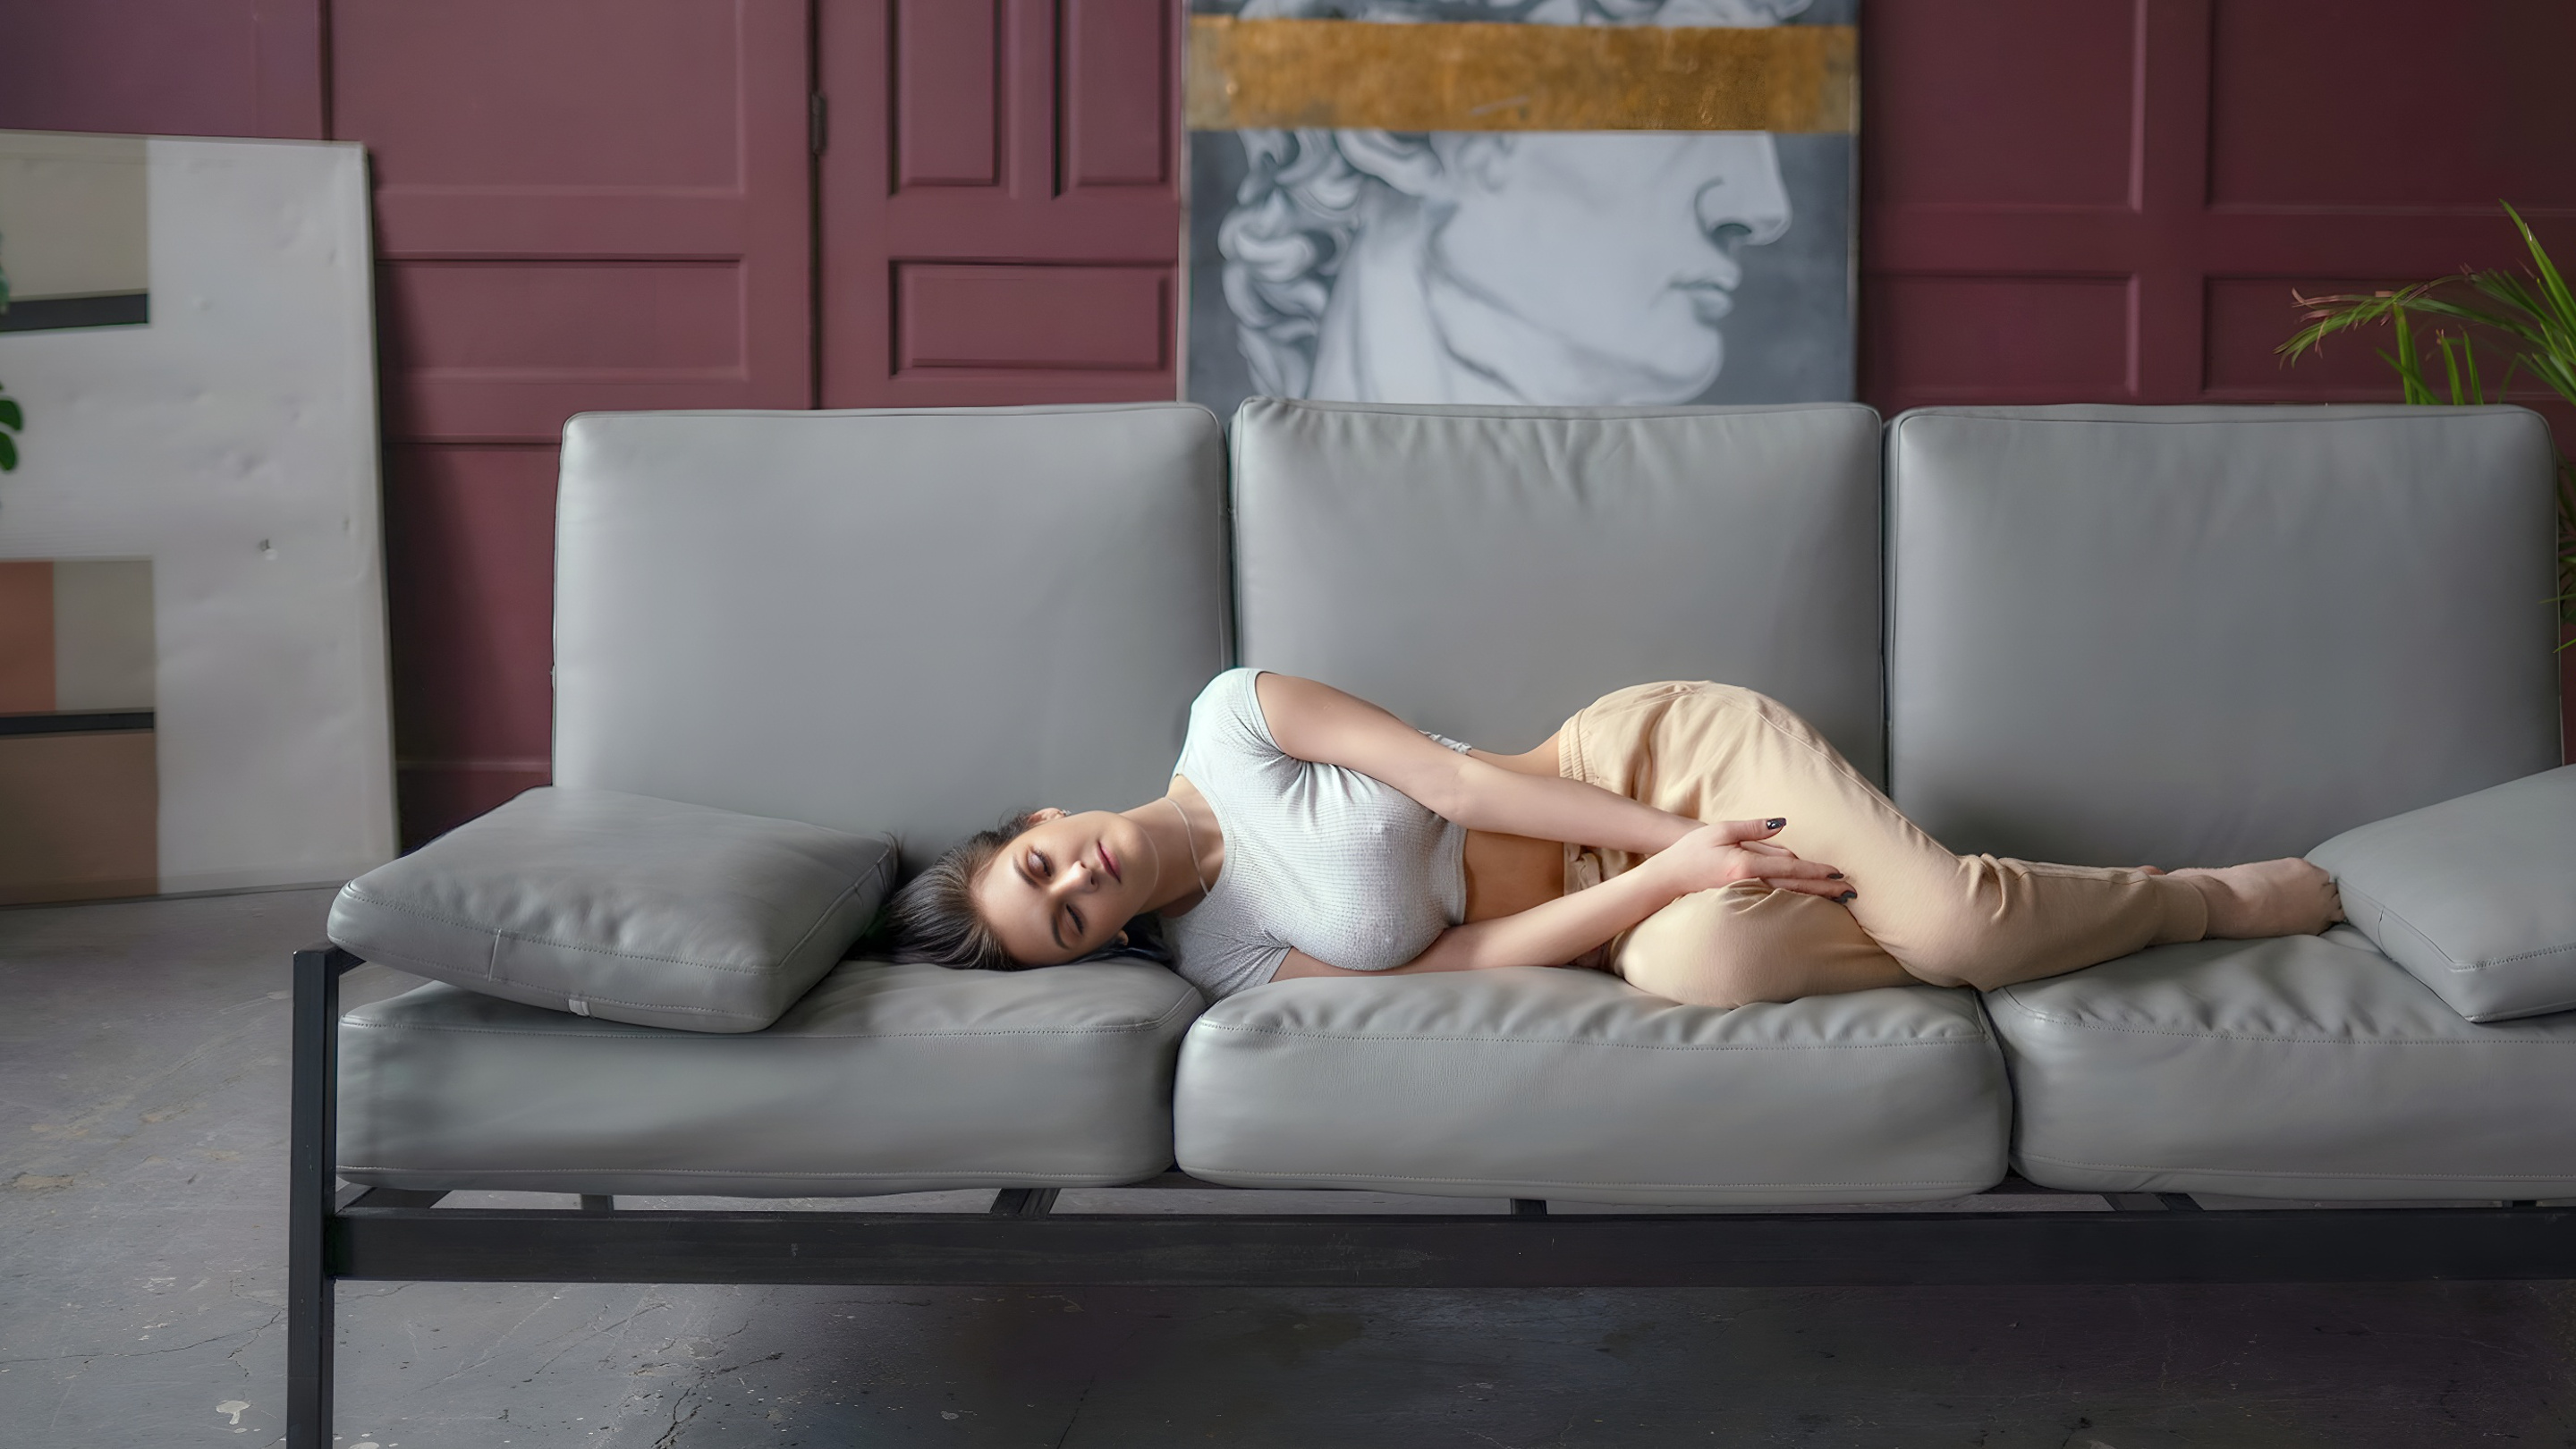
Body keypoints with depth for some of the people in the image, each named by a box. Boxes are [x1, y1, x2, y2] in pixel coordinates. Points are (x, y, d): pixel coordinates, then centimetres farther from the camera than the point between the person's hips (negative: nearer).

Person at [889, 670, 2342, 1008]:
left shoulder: (1230, 722, -9)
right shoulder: (1225, 964, -3)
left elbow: (1454, 781, -11)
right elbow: (1470, 960, -10)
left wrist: (1683, 840, -17)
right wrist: (1670, 875, -19)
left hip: (1650, 756, -2)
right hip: (1605, 909, 2)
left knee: (1952, 920, -23)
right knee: (1696, 965, -33)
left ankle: (2220, 895, 6)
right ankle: (2000, 931, -7)